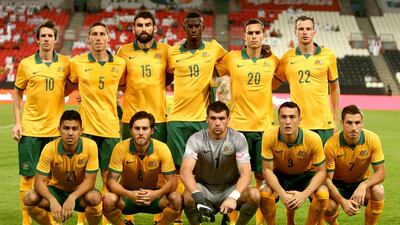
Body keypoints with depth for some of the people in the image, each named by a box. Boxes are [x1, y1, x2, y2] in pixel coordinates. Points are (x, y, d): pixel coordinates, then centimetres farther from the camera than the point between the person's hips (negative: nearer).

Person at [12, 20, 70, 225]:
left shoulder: (65, 62, 1)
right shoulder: (26, 64, 0)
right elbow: (17, 93, 7)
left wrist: (59, 93, -5)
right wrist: (17, 122, 0)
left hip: (56, 129, 1)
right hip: (30, 129, -1)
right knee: (28, 176, 1)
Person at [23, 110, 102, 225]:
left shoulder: (90, 146, -21)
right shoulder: (50, 149, -19)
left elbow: (89, 180, -19)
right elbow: (39, 181, -19)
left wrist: (72, 197, -37)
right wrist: (52, 200, -39)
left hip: (80, 192, -1)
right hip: (56, 190, 2)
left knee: (95, 198, -35)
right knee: (30, 199, -26)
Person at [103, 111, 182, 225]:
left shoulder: (162, 149, -15)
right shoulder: (120, 148, -17)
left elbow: (172, 181, -14)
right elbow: (111, 181, -17)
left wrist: (156, 194, -35)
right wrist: (129, 194, -37)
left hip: (152, 194, 1)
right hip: (128, 194, -1)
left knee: (177, 200, -28)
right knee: (108, 200, -32)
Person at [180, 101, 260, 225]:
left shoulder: (238, 139, -13)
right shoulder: (196, 139, -15)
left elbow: (245, 174, -22)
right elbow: (185, 171, -29)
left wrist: (233, 197, -42)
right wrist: (198, 196, -48)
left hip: (229, 189, 1)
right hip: (204, 189, -1)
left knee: (254, 195, -29)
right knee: (188, 196, -35)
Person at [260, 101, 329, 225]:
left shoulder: (313, 139, -26)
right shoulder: (269, 136, -25)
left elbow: (321, 171, -17)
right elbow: (267, 169, -17)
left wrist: (304, 194, -32)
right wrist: (282, 194, -31)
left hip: (306, 175, 0)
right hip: (279, 175, 0)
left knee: (323, 195, -29)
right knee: (264, 194, -29)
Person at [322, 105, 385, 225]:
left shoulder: (372, 139, -20)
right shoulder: (331, 145, -24)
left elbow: (380, 172, -16)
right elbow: (327, 178, -19)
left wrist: (363, 186, -36)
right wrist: (343, 201, -35)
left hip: (361, 182, 1)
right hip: (338, 184, -1)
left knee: (378, 191, -31)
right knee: (329, 206, -31)